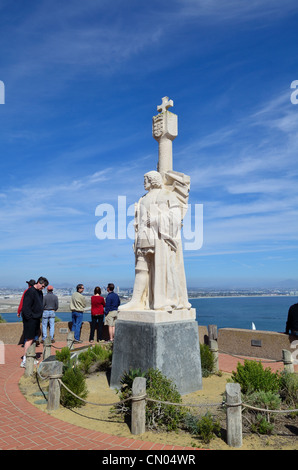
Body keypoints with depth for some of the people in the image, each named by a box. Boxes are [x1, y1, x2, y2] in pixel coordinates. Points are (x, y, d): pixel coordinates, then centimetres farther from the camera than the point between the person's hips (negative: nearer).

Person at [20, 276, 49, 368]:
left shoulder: (39, 292, 12)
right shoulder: (30, 292, -17)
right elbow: (26, 307, -20)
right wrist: (30, 317, -21)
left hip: (36, 319, 9)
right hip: (30, 319, -9)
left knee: (32, 338, 15)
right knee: (29, 339, -7)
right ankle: (24, 361, -2)